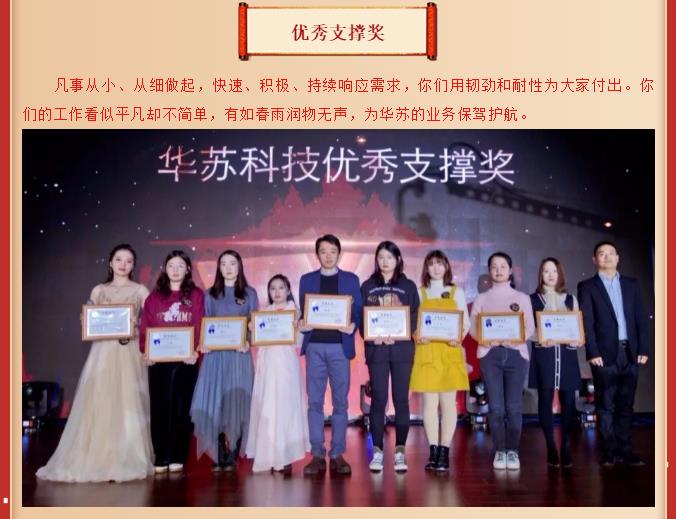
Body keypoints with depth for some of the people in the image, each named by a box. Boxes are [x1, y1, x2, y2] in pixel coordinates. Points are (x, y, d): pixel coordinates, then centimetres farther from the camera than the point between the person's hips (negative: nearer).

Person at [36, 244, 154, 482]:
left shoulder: (140, 291, 7)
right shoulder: (99, 290, 13)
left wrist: (135, 327, -15)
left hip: (129, 353, -2)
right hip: (102, 352, 2)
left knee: (128, 406, -5)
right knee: (98, 405, -4)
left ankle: (126, 461, 3)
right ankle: (95, 460, 3)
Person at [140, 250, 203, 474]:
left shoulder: (196, 295, 7)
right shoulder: (154, 297, 11)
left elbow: (200, 326, 0)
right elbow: (145, 327, 5)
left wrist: (195, 350, -14)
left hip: (185, 360, -1)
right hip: (158, 360, 1)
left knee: (181, 407, 3)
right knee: (159, 407, 0)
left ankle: (177, 457, 9)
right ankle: (161, 458, 6)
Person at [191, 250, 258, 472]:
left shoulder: (249, 294, 8)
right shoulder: (210, 294, 13)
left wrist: (248, 342, -14)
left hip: (239, 355, -1)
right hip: (215, 355, 1)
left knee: (237, 404, -3)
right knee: (214, 404, -3)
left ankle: (233, 456, 4)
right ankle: (219, 456, 5)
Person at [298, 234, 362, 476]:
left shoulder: (351, 279, 9)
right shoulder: (307, 279, 12)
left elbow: (358, 311, 5)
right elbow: (302, 311, 10)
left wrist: (352, 326, -15)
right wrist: (302, 325, -11)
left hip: (340, 346, -1)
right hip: (314, 346, 1)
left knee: (340, 401, 1)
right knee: (314, 401, 1)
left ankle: (337, 455, 7)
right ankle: (317, 455, 7)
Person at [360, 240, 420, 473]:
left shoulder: (409, 286, 9)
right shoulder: (368, 286, 10)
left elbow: (415, 317, 3)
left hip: (402, 348, 0)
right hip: (376, 349, 0)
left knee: (401, 399, 1)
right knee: (378, 400, -1)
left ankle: (400, 451, 5)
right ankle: (377, 451, 5)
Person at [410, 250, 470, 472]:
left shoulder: (456, 292, 11)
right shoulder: (419, 292, 11)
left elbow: (466, 322, 7)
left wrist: (459, 337, -12)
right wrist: (416, 336, -13)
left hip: (450, 352, 0)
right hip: (426, 352, 0)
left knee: (448, 402, -2)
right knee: (429, 402, -1)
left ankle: (444, 453, 1)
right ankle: (433, 451, 5)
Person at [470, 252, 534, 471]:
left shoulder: (522, 298, 12)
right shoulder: (481, 299, 12)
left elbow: (530, 327, 5)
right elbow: (472, 327, 4)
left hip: (516, 353, 0)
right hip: (489, 353, 0)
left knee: (514, 406, -4)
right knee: (495, 406, -4)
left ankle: (513, 450, 7)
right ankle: (500, 451, 7)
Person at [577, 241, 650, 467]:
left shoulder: (631, 284, 13)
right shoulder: (587, 286, 3)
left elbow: (641, 318, 9)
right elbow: (587, 322, -5)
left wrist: (643, 349, 0)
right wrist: (593, 353, -13)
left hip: (630, 353, 3)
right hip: (605, 354, -3)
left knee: (626, 404, 7)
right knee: (606, 405, 1)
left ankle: (625, 449, 12)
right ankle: (609, 451, 7)